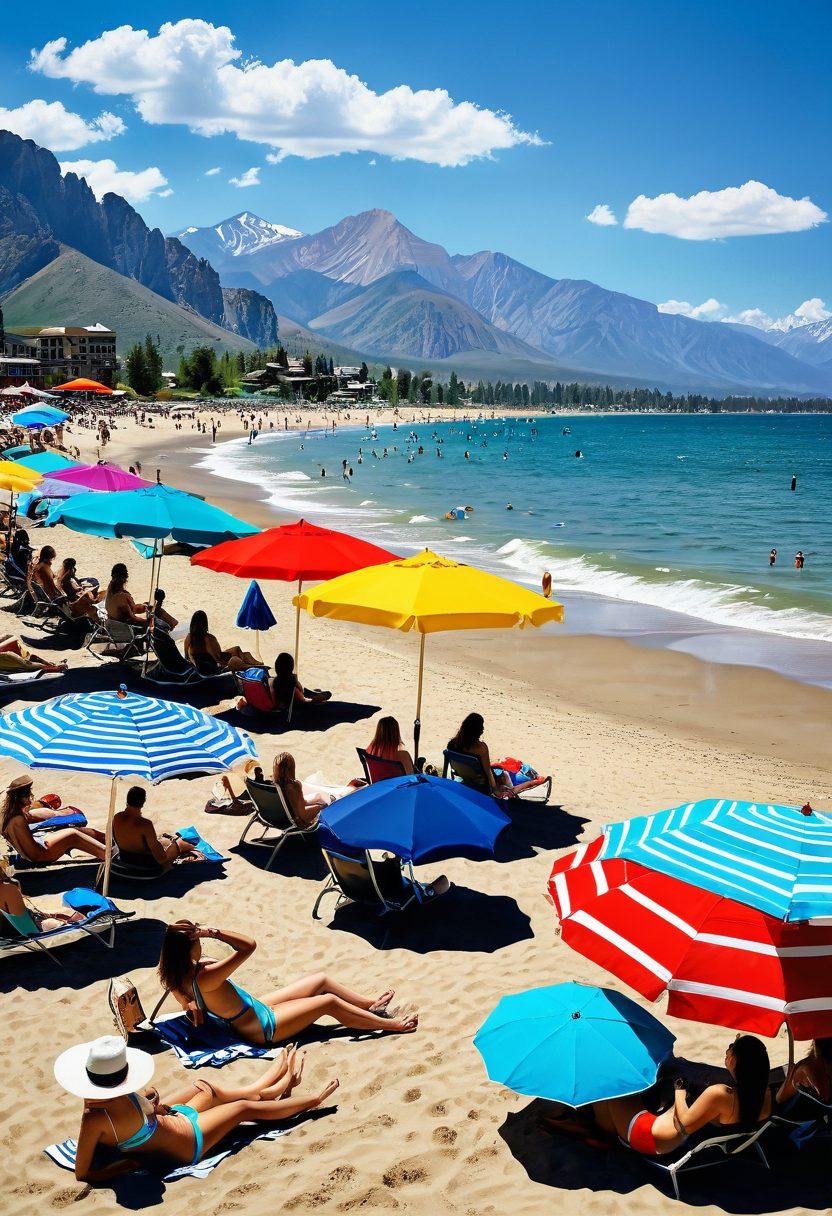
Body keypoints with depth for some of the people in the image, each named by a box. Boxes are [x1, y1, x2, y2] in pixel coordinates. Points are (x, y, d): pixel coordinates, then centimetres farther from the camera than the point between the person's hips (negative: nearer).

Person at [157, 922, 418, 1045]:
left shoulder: (179, 973, -12)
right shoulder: (205, 977, -35)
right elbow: (249, 946, -33)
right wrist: (213, 933, -33)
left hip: (256, 1008, 10)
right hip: (264, 1027, -10)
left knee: (321, 979, 12)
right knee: (329, 1002, -2)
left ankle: (371, 1005, 30)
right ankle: (391, 1024, 14)